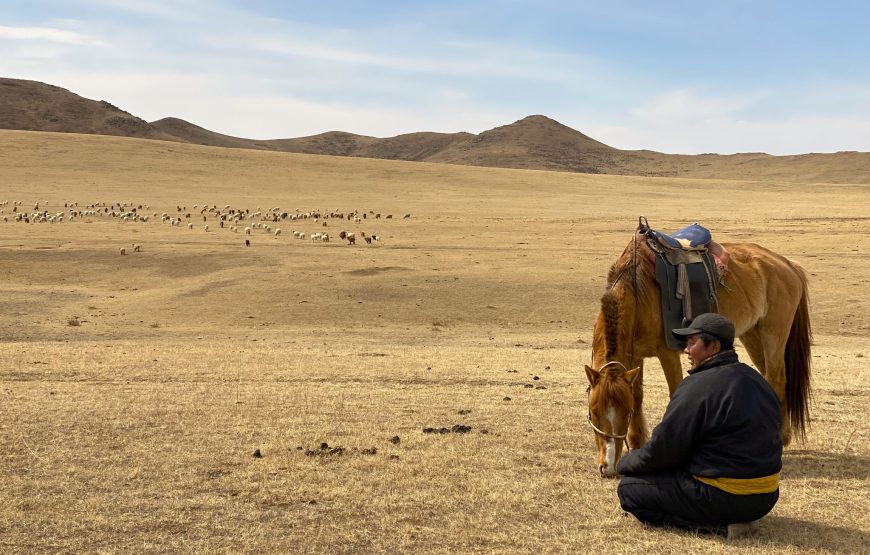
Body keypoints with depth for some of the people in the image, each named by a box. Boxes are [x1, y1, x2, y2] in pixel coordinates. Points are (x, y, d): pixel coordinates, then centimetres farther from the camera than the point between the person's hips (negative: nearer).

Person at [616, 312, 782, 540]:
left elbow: (662, 449, -13)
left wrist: (625, 463, 7)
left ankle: (717, 525, -7)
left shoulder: (697, 387, -17)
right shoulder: (756, 379, 10)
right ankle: (734, 519, 8)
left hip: (726, 499, -9)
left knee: (629, 489, 0)